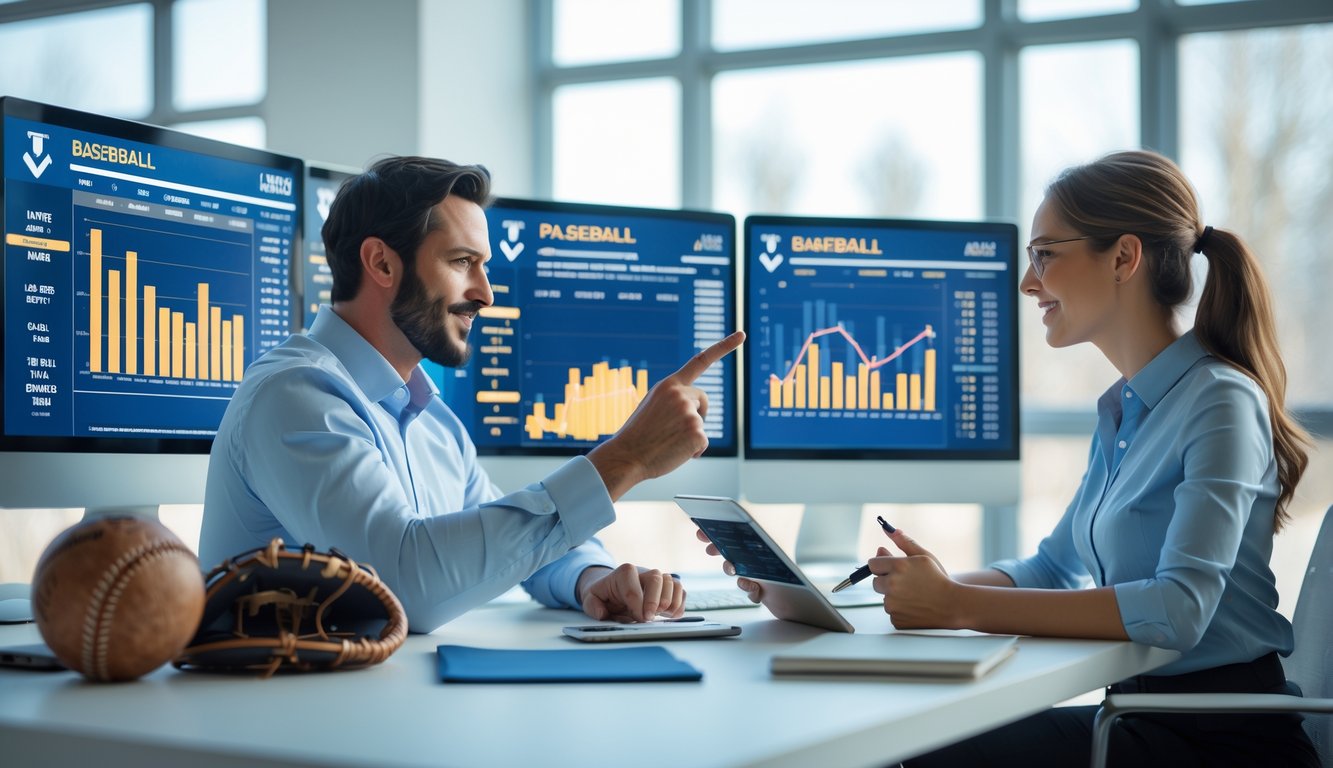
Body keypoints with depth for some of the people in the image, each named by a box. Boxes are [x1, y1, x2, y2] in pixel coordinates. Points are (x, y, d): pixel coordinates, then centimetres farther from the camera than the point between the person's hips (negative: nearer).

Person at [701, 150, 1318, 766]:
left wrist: (959, 606, -25)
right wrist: (938, 589, -2)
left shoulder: (1220, 402, -14)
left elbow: (1178, 609, -26)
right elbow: (1053, 568, 17)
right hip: (1145, 710, 7)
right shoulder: (1123, 409, 13)